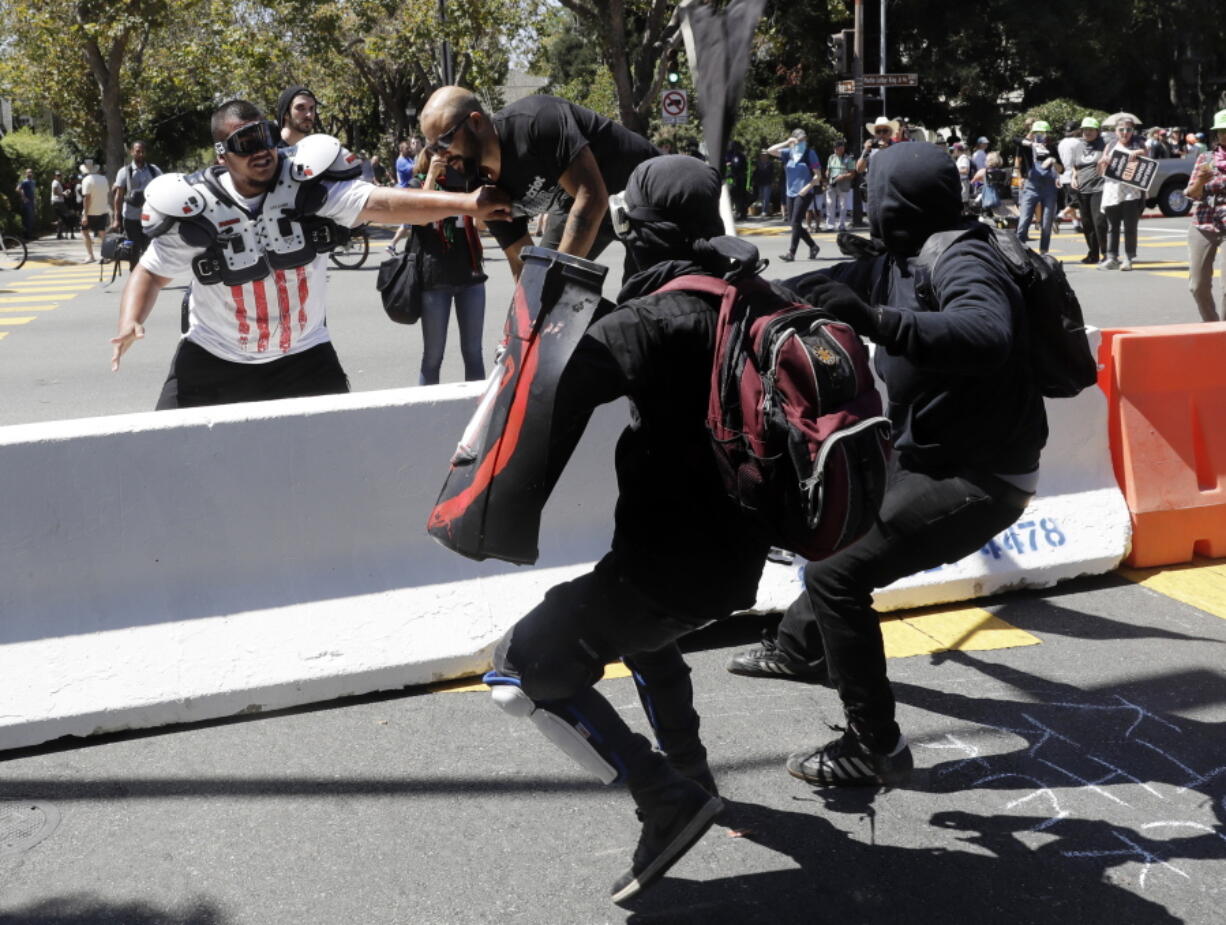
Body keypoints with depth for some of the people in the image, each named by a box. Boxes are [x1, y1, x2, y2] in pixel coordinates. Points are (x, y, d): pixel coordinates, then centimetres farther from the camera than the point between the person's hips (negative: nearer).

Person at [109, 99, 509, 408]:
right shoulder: (196, 208, -13)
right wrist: (130, 323, -19)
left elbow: (382, 204, -27)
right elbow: (151, 272, 1)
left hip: (302, 355, 0)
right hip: (214, 358, 0)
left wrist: (466, 203, -41)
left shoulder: (307, 182, -14)